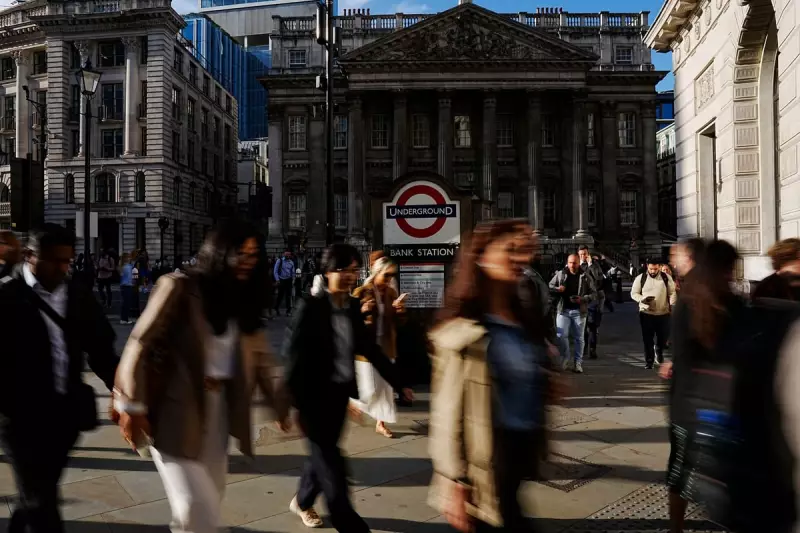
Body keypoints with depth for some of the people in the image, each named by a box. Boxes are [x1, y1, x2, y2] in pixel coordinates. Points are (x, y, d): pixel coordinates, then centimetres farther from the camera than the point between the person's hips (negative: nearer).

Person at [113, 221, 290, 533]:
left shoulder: (243, 300, 8)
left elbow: (260, 356, 10)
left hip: (219, 408, 6)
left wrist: (279, 402, 4)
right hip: (176, 409, -6)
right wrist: (131, 406, -12)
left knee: (210, 500, 16)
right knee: (197, 507, -7)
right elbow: (140, 345, -10)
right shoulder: (179, 288, -10)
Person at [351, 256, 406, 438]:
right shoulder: (361, 292, -10)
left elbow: (398, 322, 10)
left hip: (386, 347, 5)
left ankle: (381, 423, 21)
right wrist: (362, 311, -27)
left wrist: (401, 311, -11)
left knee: (385, 387, 7)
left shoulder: (392, 293, 6)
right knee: (369, 389, -2)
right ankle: (354, 403, 30)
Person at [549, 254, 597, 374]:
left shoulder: (585, 277, 2)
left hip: (579, 311, 0)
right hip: (563, 310, 1)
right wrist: (557, 289, -9)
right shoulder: (560, 274, 4)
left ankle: (578, 363, 15)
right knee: (561, 335, -5)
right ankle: (565, 358, 18)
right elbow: (549, 286, 13)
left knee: (578, 338, 5)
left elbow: (594, 294, 4)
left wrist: (583, 299, -14)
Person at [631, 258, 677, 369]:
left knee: (663, 336, 9)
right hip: (646, 313, -1)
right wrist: (642, 300, -16)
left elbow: (672, 293, 5)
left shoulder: (666, 278, 0)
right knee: (647, 339, 2)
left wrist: (672, 304, -10)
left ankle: (658, 351, 42)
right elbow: (634, 293, 2)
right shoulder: (640, 278, -2)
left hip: (663, 313, 1)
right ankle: (649, 361, 15)